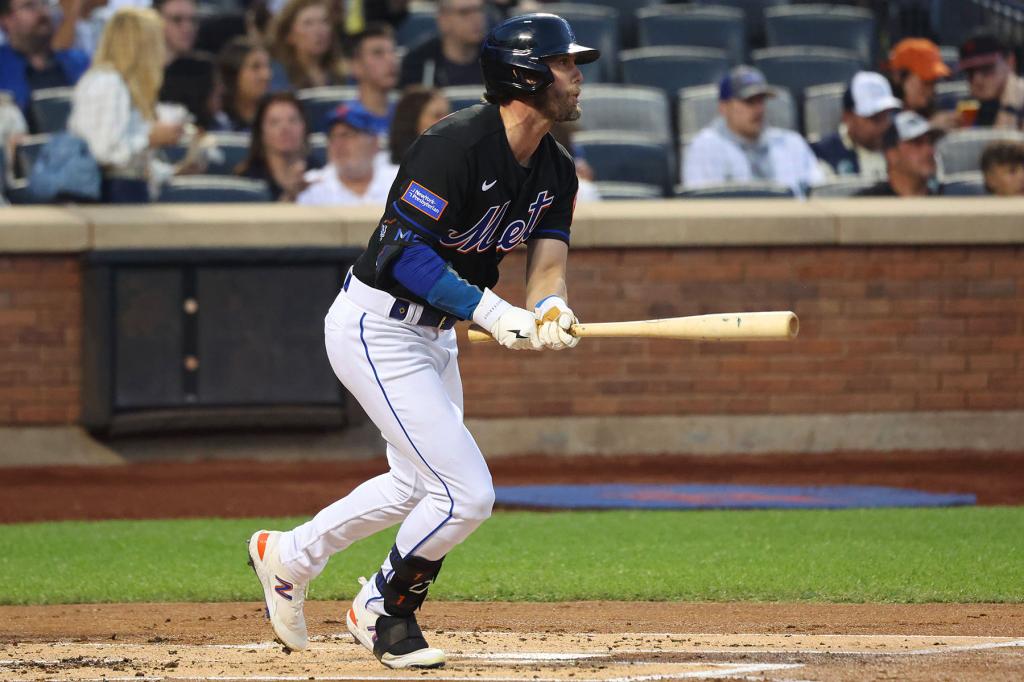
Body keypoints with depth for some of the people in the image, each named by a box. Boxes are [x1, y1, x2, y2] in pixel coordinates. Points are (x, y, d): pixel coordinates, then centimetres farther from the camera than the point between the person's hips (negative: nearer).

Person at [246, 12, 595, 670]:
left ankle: (290, 556, 41)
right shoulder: (457, 144, -25)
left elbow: (547, 259, -6)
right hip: (377, 327, -10)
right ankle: (386, 610, 11)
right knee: (467, 492, -12)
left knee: (417, 483, 23)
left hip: (435, 332, 10)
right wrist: (490, 310, -34)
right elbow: (403, 250, -28)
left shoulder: (555, 170, 2)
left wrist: (549, 310, -29)